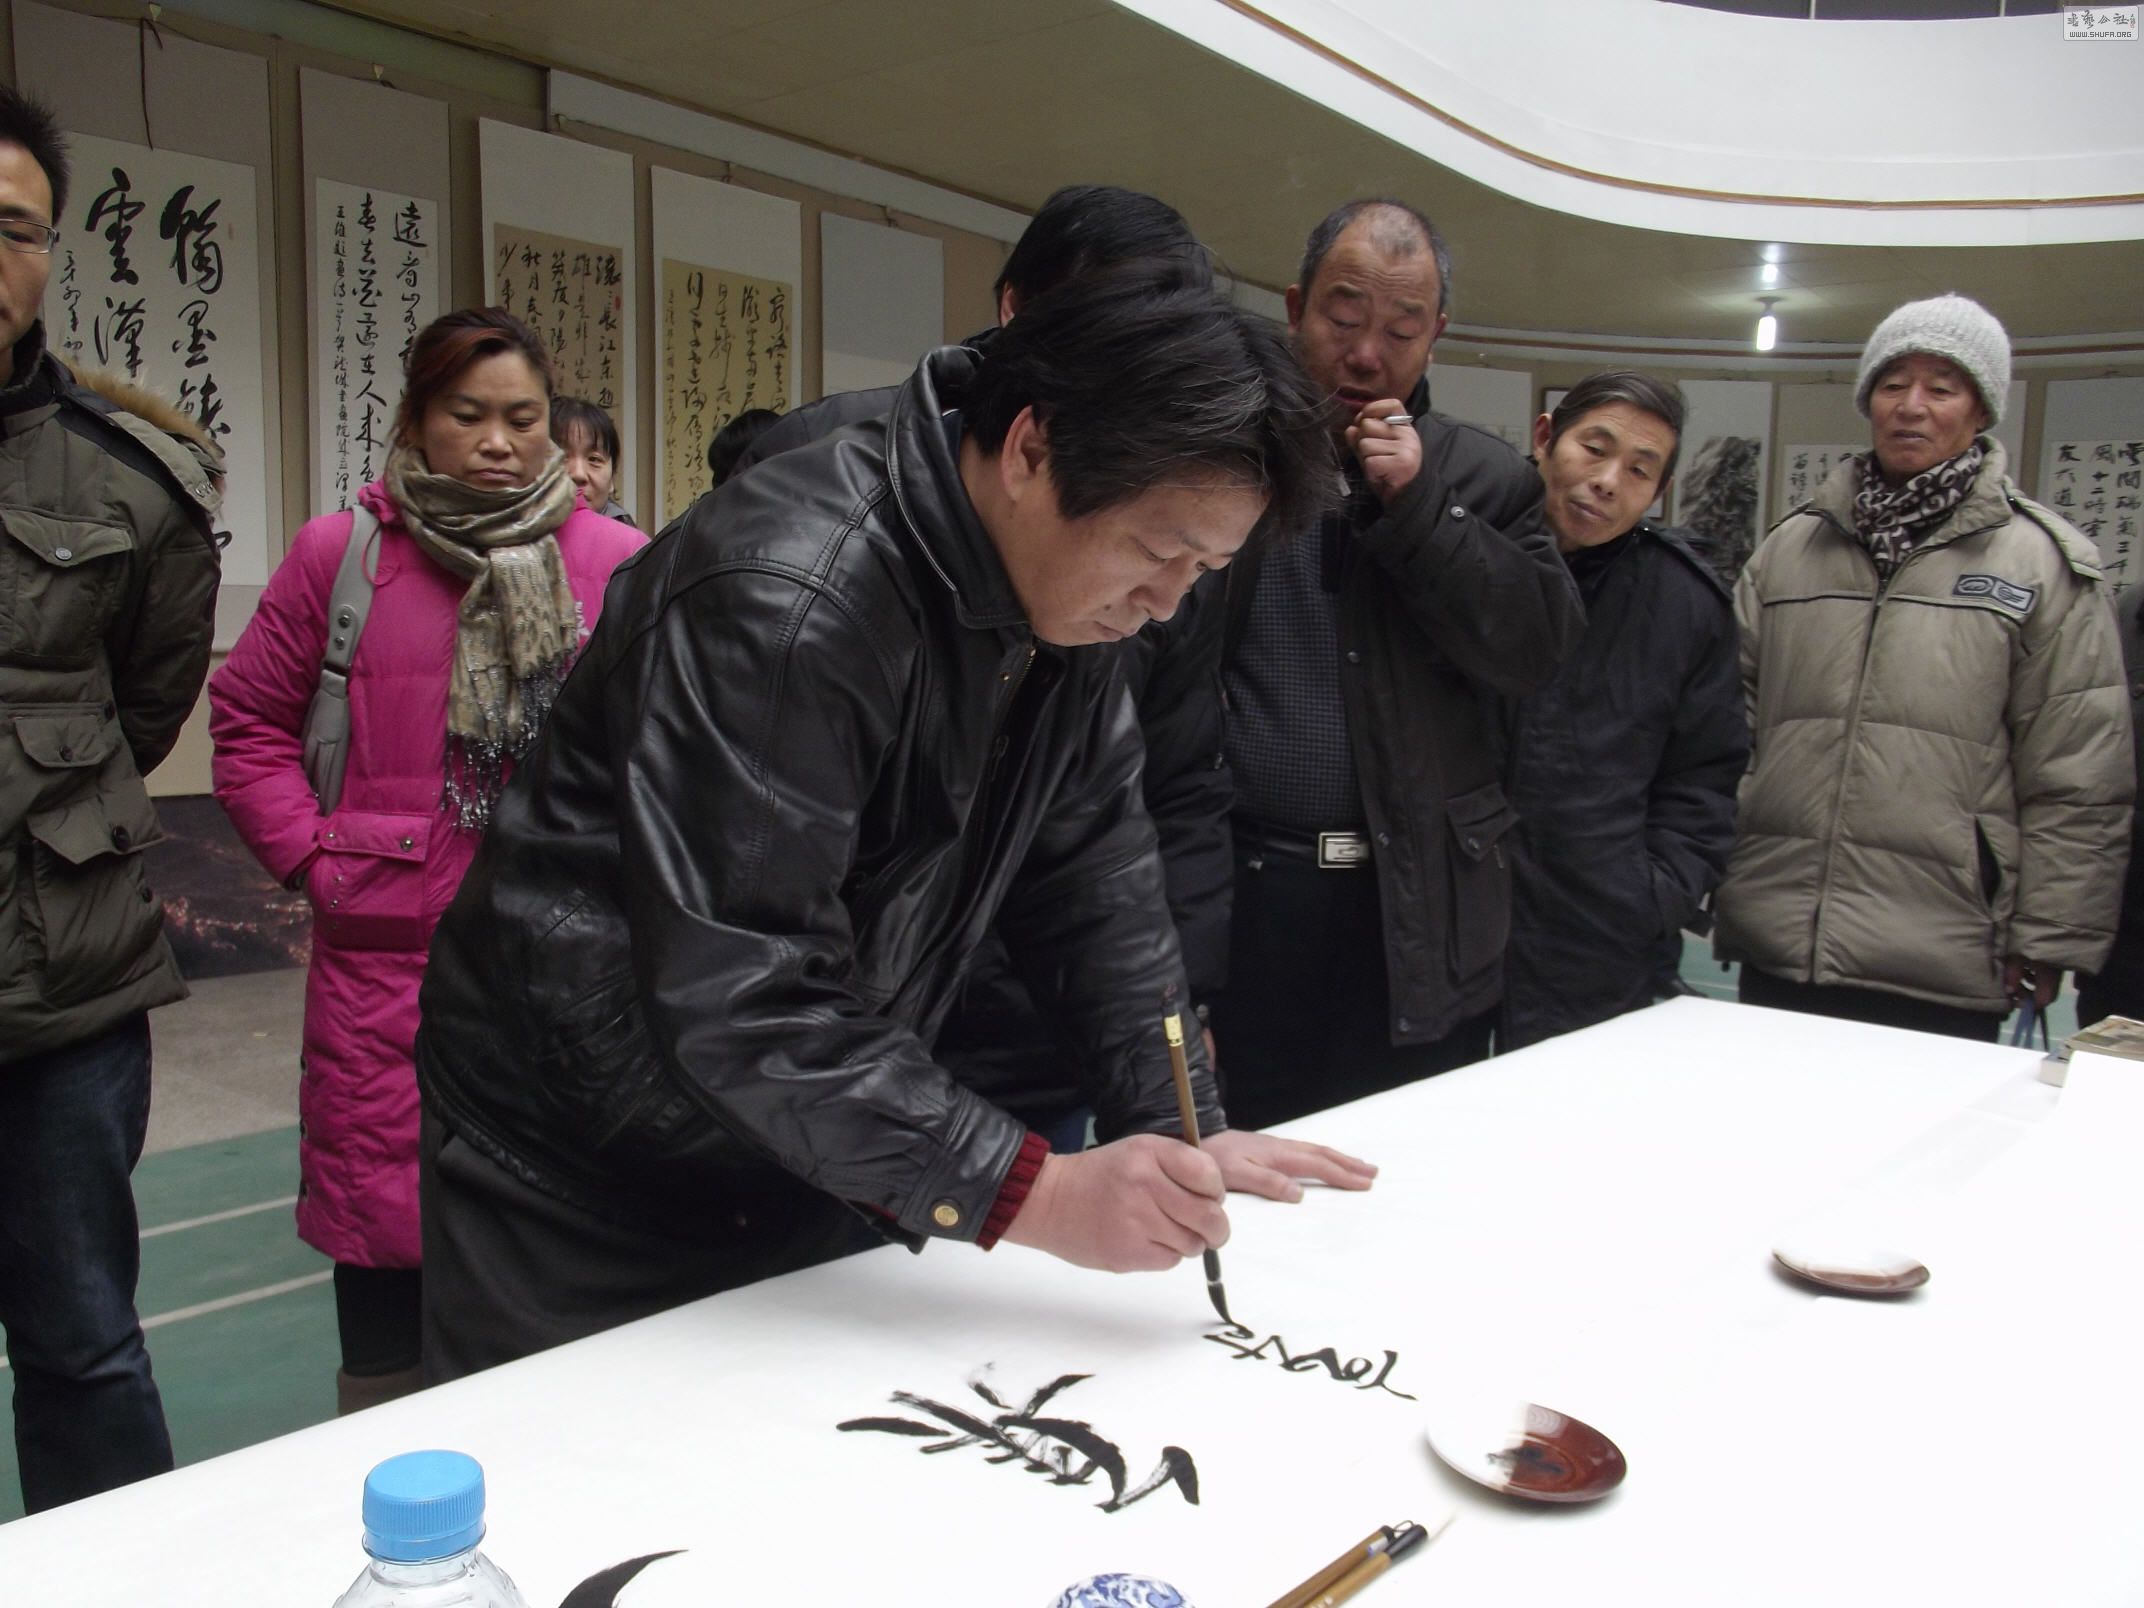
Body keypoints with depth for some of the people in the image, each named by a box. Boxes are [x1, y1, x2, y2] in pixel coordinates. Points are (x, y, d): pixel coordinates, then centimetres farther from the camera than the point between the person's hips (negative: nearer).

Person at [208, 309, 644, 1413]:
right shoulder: (341, 554, 3)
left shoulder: (614, 560, 3)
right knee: (382, 1236, 7)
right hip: (387, 961, 0)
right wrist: (314, 858, 0)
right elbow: (247, 724, 10)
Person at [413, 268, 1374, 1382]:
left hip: (806, 1160, 7)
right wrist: (1029, 1193, -32)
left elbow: (1095, 882, 1)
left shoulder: (1068, 607, -3)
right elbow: (740, 998, -32)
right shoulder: (785, 600, -30)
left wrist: (1178, 1128, -5)